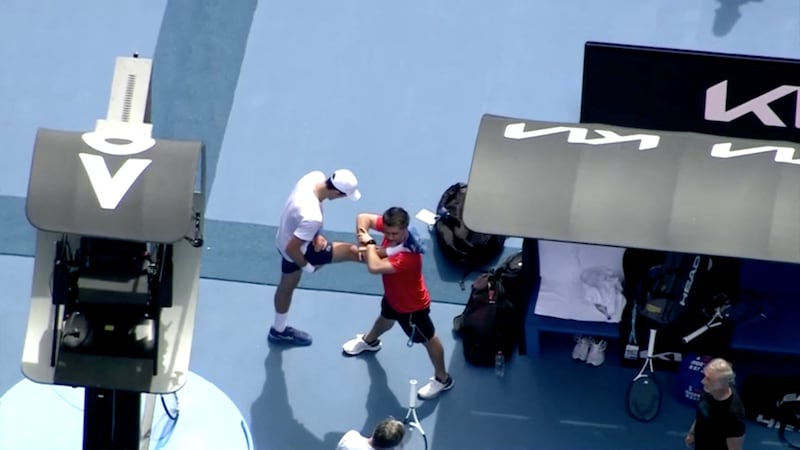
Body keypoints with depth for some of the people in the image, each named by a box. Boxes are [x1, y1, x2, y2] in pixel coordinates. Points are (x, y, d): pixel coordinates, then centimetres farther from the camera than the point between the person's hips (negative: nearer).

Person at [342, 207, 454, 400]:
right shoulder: (392, 228, -27)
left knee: (428, 338, 15)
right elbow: (364, 218, -14)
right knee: (385, 318, 39)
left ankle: (442, 379, 36)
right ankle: (369, 341, 71)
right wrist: (363, 239, -31)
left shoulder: (408, 256, -49)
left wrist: (369, 243, -37)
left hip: (412, 305, -8)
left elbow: (374, 267, -53)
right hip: (394, 295, 8)